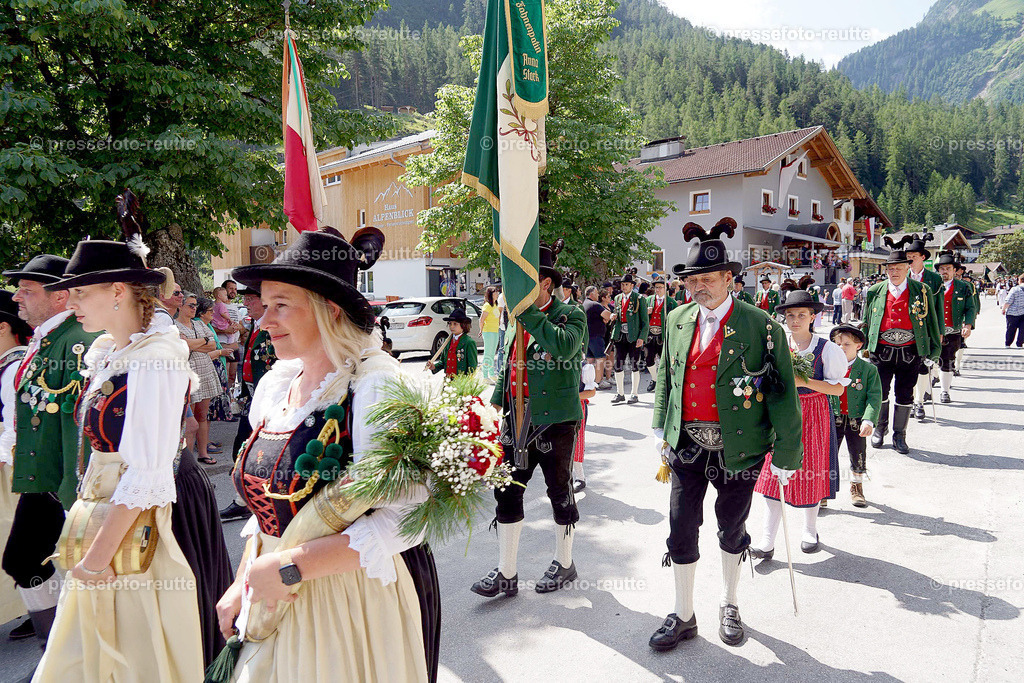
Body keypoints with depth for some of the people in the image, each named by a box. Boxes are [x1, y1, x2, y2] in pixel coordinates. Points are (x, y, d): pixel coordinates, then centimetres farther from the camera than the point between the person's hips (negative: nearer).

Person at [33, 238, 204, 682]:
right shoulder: (103, 352, 8)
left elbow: (145, 475, -22)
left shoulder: (155, 360, -19)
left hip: (135, 529, -8)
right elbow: (96, 448, 13)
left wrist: (98, 556, -18)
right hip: (97, 514, 8)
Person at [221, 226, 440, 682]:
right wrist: (244, 584, 9)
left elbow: (402, 520, -27)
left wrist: (288, 568, -24)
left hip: (361, 606, -7)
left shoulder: (375, 386, -21)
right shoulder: (274, 386, 3)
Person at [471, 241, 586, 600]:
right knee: (506, 491, 6)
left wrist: (529, 313, -26)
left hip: (556, 421, -6)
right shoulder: (515, 318, 11)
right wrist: (495, 405, 14)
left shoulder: (570, 315, -8)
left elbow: (565, 346, -31)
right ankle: (506, 574, 17)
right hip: (518, 420, 6)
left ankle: (564, 563, 31)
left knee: (560, 492, 10)